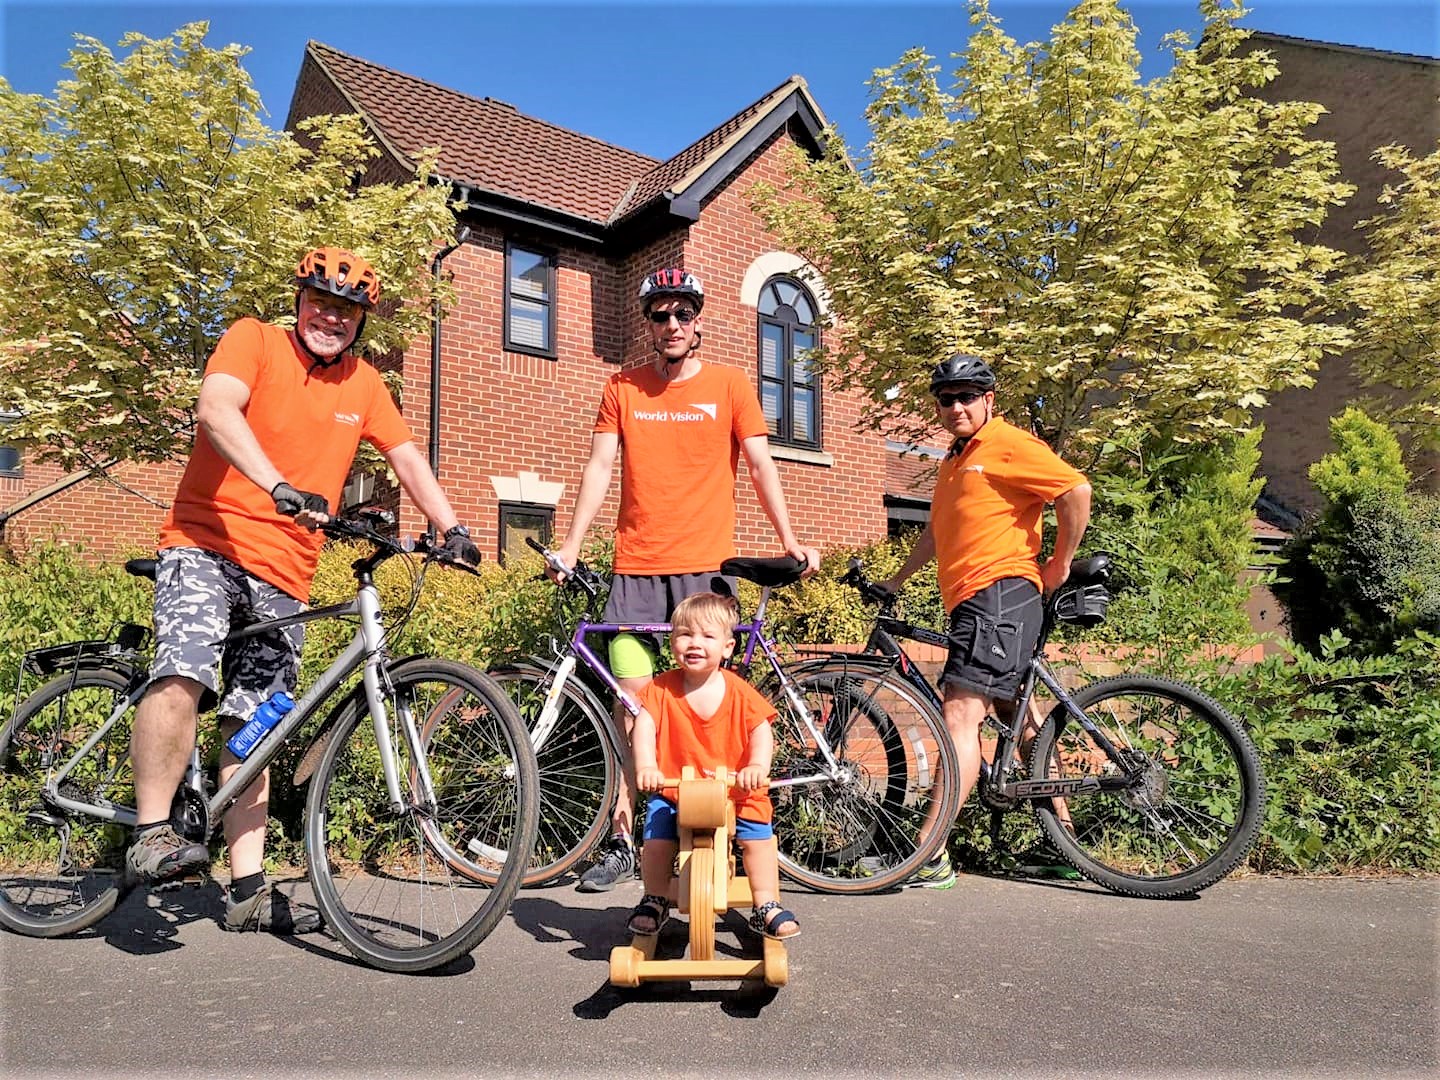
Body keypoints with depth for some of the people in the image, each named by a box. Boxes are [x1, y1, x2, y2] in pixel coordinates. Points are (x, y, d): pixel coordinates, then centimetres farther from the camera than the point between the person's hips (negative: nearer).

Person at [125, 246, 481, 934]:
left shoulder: (363, 384, 12)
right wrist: (279, 486, -36)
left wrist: (451, 528, 1)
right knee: (182, 678, -29)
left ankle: (248, 891, 10)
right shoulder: (254, 340, -2)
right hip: (208, 544, -4)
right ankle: (151, 836, -13)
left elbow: (406, 457, 15)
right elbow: (215, 409, -20)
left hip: (283, 576, 4)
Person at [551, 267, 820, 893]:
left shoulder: (729, 385, 6)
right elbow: (599, 467, 6)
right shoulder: (622, 388, 11)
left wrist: (789, 541, -6)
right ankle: (620, 841, 9)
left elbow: (760, 465, 4)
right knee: (632, 702, 1)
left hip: (704, 566, -1)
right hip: (635, 568, 2)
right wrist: (571, 544, -2)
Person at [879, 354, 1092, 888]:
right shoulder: (955, 458, 23)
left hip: (999, 592, -10)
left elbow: (1076, 490, -15)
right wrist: (894, 581, 27)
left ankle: (930, 857, -16)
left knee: (961, 717, -16)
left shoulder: (1008, 444, -6)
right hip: (972, 601, 10)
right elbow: (938, 530, 31)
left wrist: (1060, 563, -9)